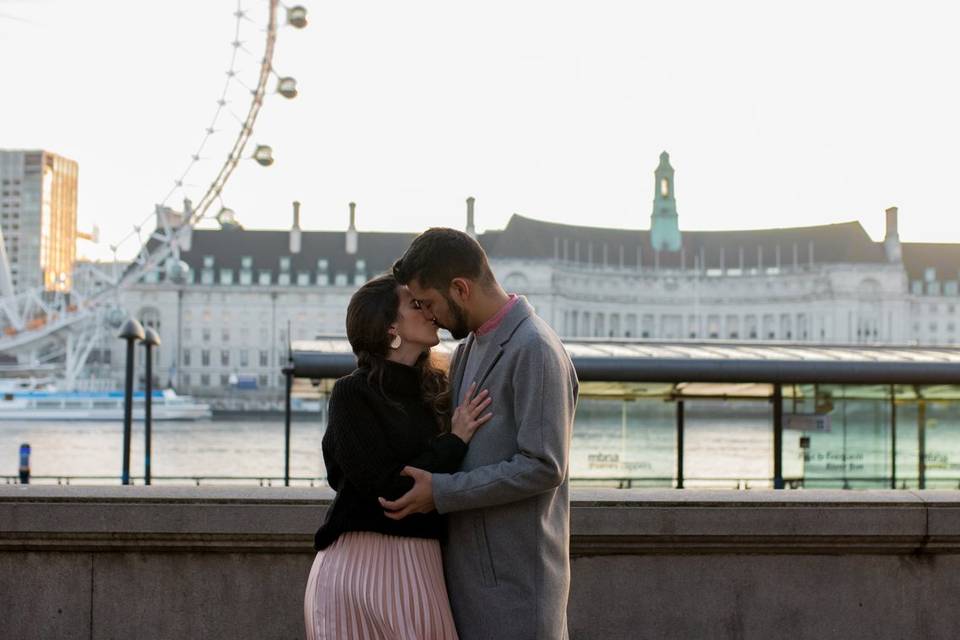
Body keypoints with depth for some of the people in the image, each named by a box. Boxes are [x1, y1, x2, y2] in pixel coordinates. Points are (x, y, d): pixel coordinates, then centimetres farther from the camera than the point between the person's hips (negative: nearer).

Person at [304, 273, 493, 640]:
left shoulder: (434, 390, 10)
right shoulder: (352, 394, -8)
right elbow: (384, 486, -13)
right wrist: (454, 442, -10)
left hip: (418, 567, 6)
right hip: (363, 564, -6)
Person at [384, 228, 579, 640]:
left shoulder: (534, 351, -14)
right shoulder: (469, 348, 15)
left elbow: (543, 467, -20)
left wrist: (442, 492, -18)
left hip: (514, 575, -9)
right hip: (467, 567, 9)